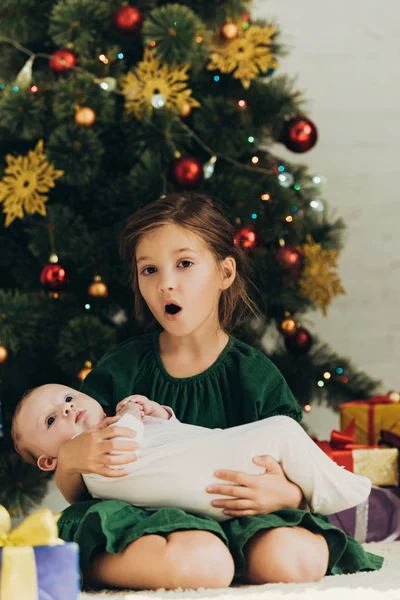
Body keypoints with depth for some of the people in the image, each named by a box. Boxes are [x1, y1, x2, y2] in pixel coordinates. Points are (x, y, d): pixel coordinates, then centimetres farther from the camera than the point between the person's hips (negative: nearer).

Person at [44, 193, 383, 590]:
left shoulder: (256, 375, 3)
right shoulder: (121, 371, 1)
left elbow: (299, 480, 5)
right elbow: (73, 494, 4)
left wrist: (285, 495, -20)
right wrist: (70, 460, -20)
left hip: (234, 517, 2)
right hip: (139, 519, -2)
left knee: (291, 559, -30)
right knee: (202, 563, -36)